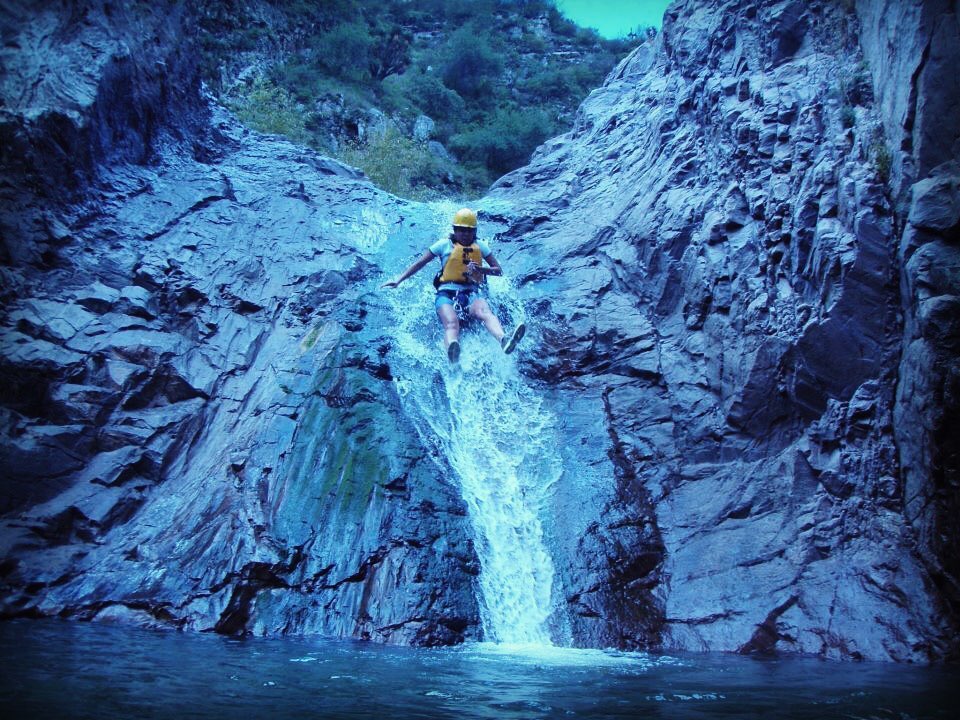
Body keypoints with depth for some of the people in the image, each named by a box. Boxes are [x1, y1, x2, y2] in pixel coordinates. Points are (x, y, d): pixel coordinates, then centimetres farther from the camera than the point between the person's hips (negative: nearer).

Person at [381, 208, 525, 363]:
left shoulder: (480, 246, 16)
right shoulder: (445, 244, 10)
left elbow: (499, 270, 15)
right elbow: (419, 263, 12)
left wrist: (480, 269, -5)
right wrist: (398, 280, 3)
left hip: (471, 293, 2)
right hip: (447, 293, -2)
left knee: (485, 312, -35)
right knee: (452, 323, -36)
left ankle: (504, 340, -66)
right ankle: (453, 356, -68)